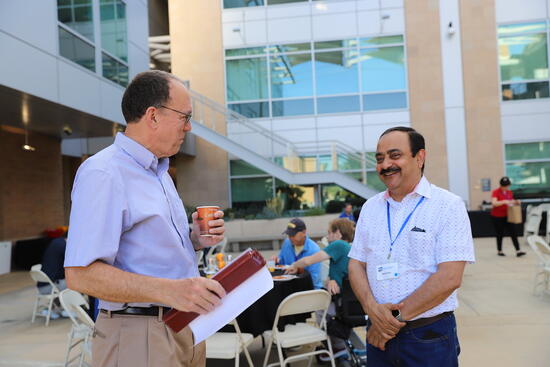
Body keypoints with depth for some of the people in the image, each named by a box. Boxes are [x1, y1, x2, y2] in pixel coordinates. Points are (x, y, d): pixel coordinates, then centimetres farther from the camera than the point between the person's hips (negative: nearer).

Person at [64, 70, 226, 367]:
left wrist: (194, 239, 3)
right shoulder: (103, 174, -17)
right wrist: (169, 290, -33)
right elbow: (80, 274, -25)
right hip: (140, 335, -9)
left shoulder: (160, 173, 15)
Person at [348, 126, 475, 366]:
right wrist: (373, 309, -12)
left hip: (429, 335, -4)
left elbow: (449, 278, -16)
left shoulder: (448, 205, -9)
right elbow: (356, 265, 6)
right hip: (379, 333, 4)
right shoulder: (370, 207, 7)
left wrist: (397, 317, -15)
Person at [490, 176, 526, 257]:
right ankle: (499, 251, 21)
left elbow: (511, 202, 19)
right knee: (500, 234, 5)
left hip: (507, 216, 5)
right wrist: (504, 201, -38)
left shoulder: (510, 192, 6)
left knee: (513, 232, -4)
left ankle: (518, 251, -6)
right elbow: (494, 203, -26)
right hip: (497, 217, -5)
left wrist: (516, 202, -3)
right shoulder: (495, 192, -13)